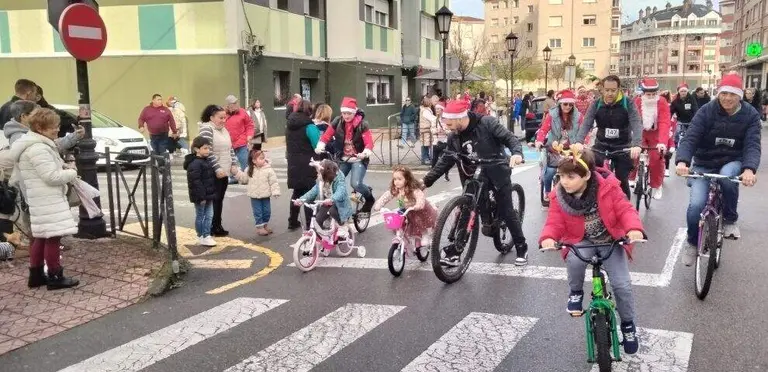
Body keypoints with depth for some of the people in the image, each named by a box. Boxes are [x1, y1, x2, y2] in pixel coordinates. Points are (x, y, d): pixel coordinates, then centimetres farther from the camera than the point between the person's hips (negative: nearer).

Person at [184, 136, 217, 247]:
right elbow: (195, 182, -23)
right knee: (200, 216, 5)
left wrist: (212, 194, 16)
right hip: (200, 196, -8)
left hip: (209, 195, 8)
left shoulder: (208, 161, 10)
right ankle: (201, 237, 14)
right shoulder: (195, 164, -20)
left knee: (209, 215, 11)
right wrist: (201, 196, -22)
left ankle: (207, 235, 19)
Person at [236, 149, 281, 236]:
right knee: (257, 212, 4)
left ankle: (265, 225, 30)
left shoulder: (268, 170, -10)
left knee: (267, 211, 11)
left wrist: (275, 191, -17)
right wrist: (238, 174, 0)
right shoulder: (250, 170, -2)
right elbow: (245, 179, 11)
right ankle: (259, 227, 15)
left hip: (265, 195, 0)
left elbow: (274, 182, -10)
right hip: (255, 196, 0)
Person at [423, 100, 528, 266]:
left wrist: (517, 153, -37)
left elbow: (509, 138, -16)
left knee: (506, 212, 2)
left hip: (497, 174, -4)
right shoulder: (454, 137, -2)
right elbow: (445, 161, 5)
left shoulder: (486, 123, -17)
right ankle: (453, 252, 9)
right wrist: (426, 180, 2)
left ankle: (522, 248, 22)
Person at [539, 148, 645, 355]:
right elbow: (554, 223, -15)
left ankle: (628, 325, 16)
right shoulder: (559, 196, -13)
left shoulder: (607, 187, -19)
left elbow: (625, 210, -18)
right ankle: (576, 293, -2)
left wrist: (634, 228, -39)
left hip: (610, 241, -1)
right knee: (575, 260, -35)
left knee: (622, 285, -12)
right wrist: (548, 238, -38)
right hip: (581, 241, 1)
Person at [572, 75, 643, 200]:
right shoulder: (596, 104, -6)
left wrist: (636, 145, -41)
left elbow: (636, 124, -22)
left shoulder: (627, 103, -10)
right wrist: (578, 142, -37)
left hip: (623, 146, -1)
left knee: (622, 181, -1)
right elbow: (586, 124, -16)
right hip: (602, 144, 1)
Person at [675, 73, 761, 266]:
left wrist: (749, 169, -38)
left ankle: (730, 220, -11)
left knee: (727, 176, -37)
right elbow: (690, 138, -22)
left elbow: (753, 145, -17)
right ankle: (692, 243, 9)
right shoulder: (706, 111, -11)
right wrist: (682, 161, -42)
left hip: (732, 163, 0)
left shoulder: (751, 115, -7)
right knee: (696, 204, -20)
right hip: (704, 165, 0)